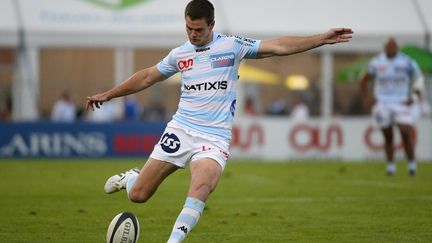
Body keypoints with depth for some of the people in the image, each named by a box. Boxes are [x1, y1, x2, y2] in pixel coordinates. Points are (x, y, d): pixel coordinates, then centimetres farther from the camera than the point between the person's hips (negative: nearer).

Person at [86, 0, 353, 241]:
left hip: (215, 137, -3)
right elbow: (147, 77, 22)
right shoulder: (179, 54, 9)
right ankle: (130, 178, 36)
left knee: (202, 187, -33)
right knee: (138, 195, 0)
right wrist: (108, 95, 26)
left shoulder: (232, 46, 0)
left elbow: (279, 46, -4)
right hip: (180, 130, 3)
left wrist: (322, 39, -11)